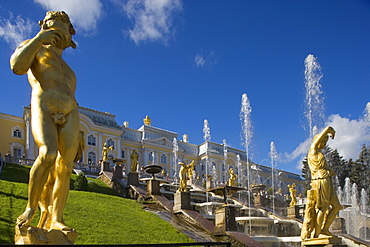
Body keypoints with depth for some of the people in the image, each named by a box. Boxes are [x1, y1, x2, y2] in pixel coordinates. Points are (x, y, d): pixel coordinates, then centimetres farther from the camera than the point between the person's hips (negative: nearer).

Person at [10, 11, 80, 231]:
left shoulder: (66, 69, 36)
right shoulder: (34, 48, 21)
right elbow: (17, 66, -3)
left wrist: (77, 134, 18)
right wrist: (39, 38, -3)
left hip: (69, 114, 5)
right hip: (43, 107, -5)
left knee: (65, 168, -12)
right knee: (48, 154, -29)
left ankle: (56, 220, -14)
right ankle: (31, 208, -16)